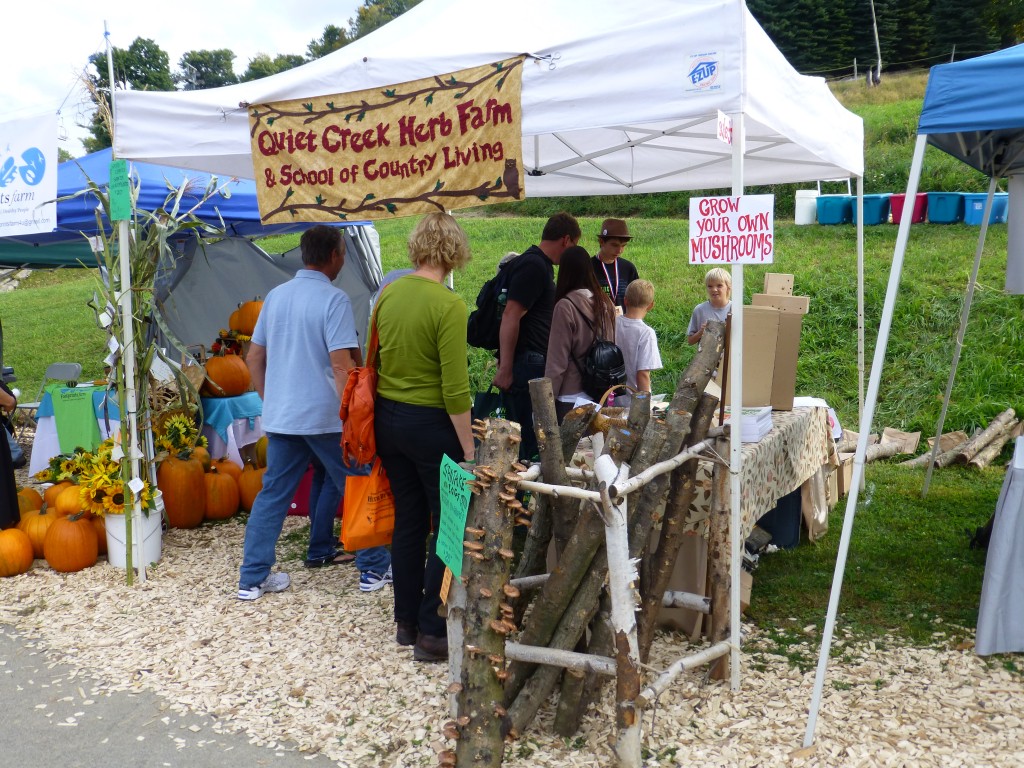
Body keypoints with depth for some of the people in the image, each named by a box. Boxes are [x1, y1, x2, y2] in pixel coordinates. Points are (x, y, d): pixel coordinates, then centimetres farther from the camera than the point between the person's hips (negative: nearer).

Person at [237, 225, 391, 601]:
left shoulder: (275, 296, 9)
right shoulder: (333, 299, -12)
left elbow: (254, 357, 14)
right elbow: (342, 364, -20)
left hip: (280, 415, 6)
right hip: (325, 416, -6)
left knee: (273, 493, 11)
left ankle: (252, 578, 13)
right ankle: (374, 569, 17)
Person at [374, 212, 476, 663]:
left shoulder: (388, 294, 2)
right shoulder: (448, 305, -18)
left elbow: (377, 359, 9)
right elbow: (455, 388, -19)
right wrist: (468, 447, -12)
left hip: (388, 418, 7)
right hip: (431, 423, -7)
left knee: (408, 520, 17)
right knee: (448, 526, 6)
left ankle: (406, 621, 28)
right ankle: (432, 633, 11)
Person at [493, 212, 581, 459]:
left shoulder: (541, 265, 18)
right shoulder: (533, 266, -14)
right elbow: (510, 316, -21)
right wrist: (505, 369, -23)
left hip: (537, 362, 10)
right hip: (526, 362, -10)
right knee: (528, 436, -6)